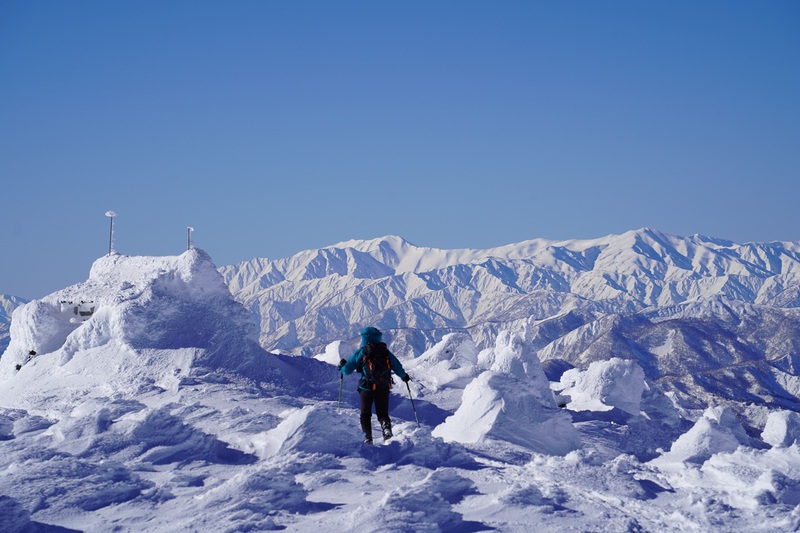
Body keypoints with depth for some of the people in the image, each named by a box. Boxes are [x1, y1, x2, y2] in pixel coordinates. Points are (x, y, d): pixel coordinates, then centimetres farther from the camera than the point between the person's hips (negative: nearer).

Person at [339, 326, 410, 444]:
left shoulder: (361, 352, 0)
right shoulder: (385, 352, 7)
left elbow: (347, 370, 2)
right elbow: (398, 367, 13)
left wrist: (342, 366, 26)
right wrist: (404, 376, 34)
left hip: (367, 387, -2)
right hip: (383, 388, 2)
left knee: (365, 414, 10)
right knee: (383, 413, 11)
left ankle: (368, 438, -5)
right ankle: (386, 428, -20)